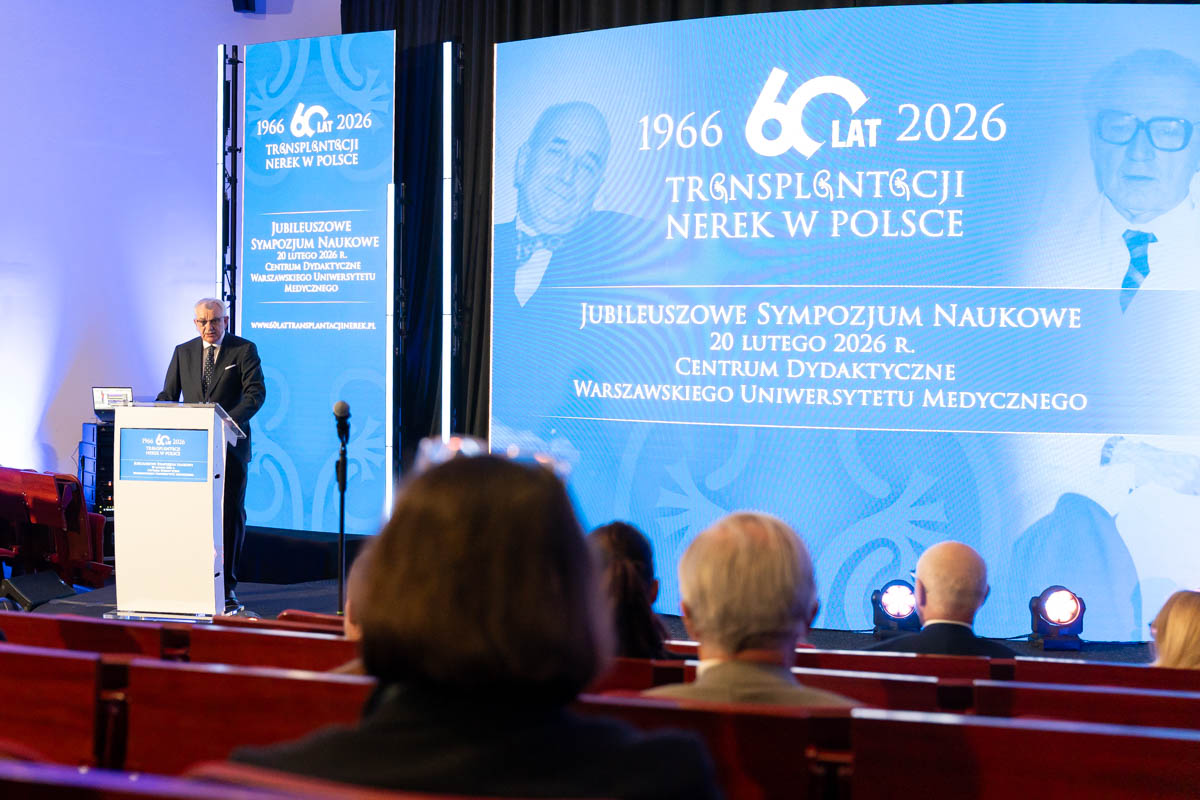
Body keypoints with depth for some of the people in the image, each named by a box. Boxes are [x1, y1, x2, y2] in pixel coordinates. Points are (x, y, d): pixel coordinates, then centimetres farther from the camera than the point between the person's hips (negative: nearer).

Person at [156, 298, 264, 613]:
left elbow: (256, 392, -9)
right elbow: (168, 394, 11)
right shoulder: (183, 352, 12)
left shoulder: (244, 350, 1)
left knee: (231, 515, -1)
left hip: (230, 446, -3)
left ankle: (227, 587, 5)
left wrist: (232, 419, -25)